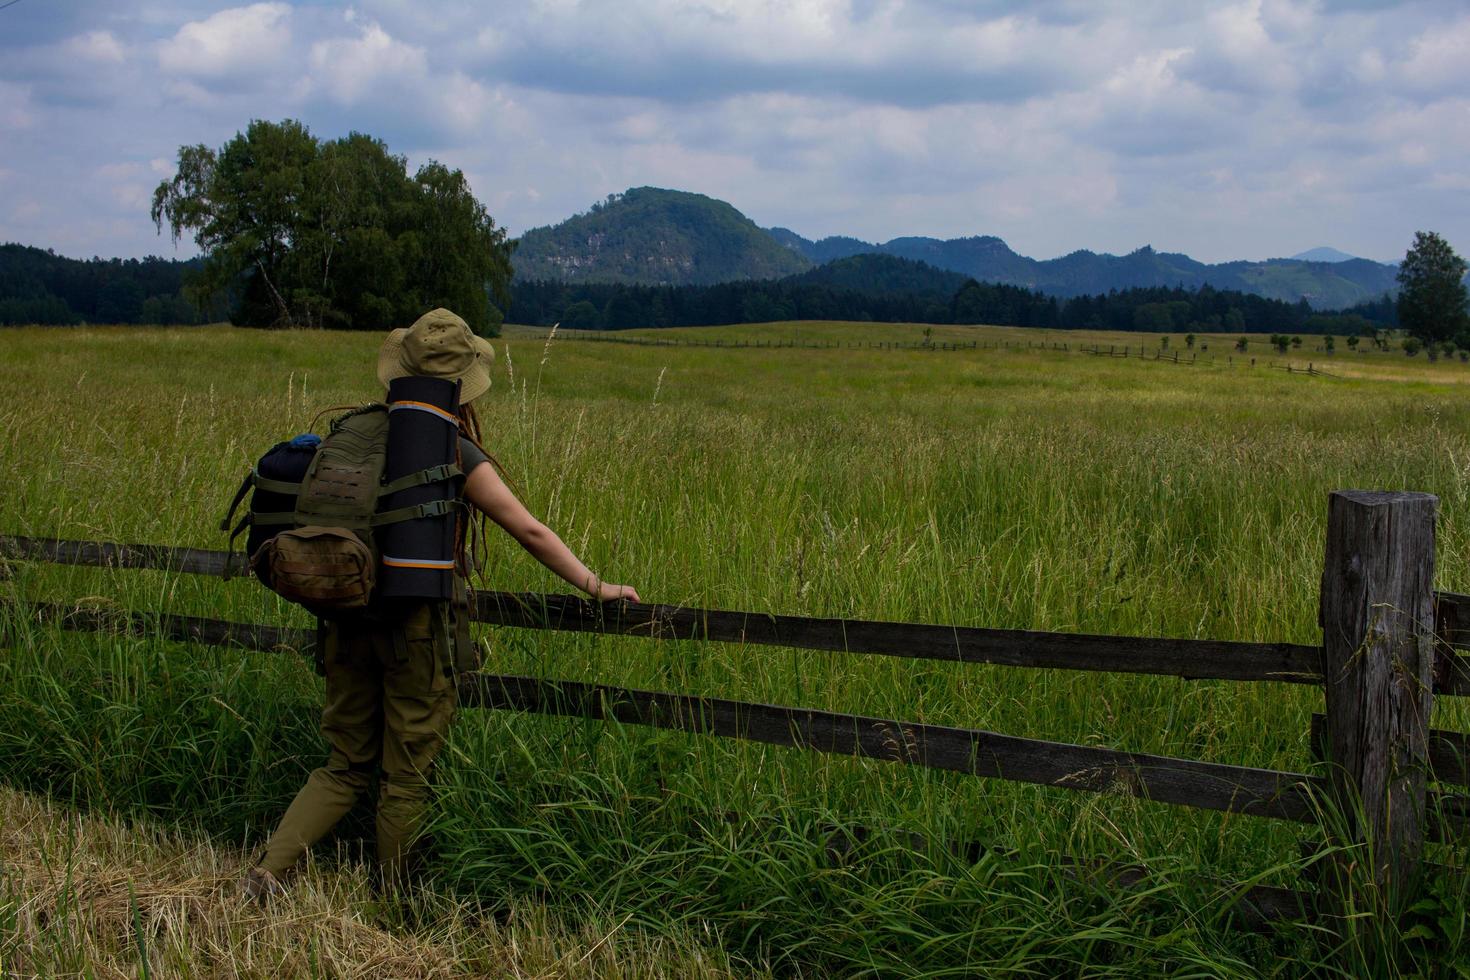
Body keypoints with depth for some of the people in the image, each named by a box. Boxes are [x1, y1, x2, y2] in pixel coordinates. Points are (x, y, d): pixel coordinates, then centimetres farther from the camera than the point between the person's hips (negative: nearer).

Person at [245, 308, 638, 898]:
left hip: (350, 617, 5)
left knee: (346, 765, 18)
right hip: (415, 626, -5)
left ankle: (270, 869, 5)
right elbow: (529, 532, -10)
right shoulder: (458, 457, -10)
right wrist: (596, 587, -3)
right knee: (407, 777, 9)